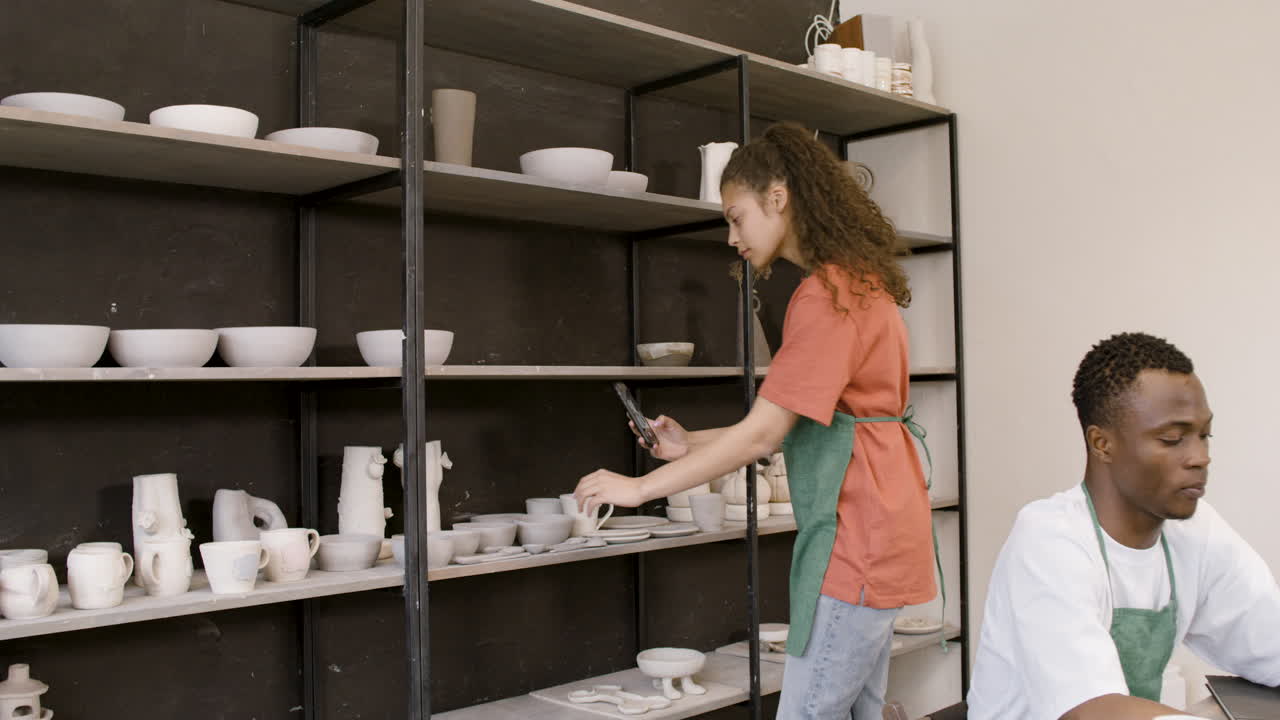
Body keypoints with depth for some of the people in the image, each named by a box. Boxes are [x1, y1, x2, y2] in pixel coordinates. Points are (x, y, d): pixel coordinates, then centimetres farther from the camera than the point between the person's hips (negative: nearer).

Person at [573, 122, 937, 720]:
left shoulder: (826, 294, -17)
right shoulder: (858, 281, 15)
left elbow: (764, 433, -20)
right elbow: (796, 425, 15)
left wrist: (639, 487, -14)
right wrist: (691, 444, 8)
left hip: (855, 537, -10)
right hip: (871, 535, 10)